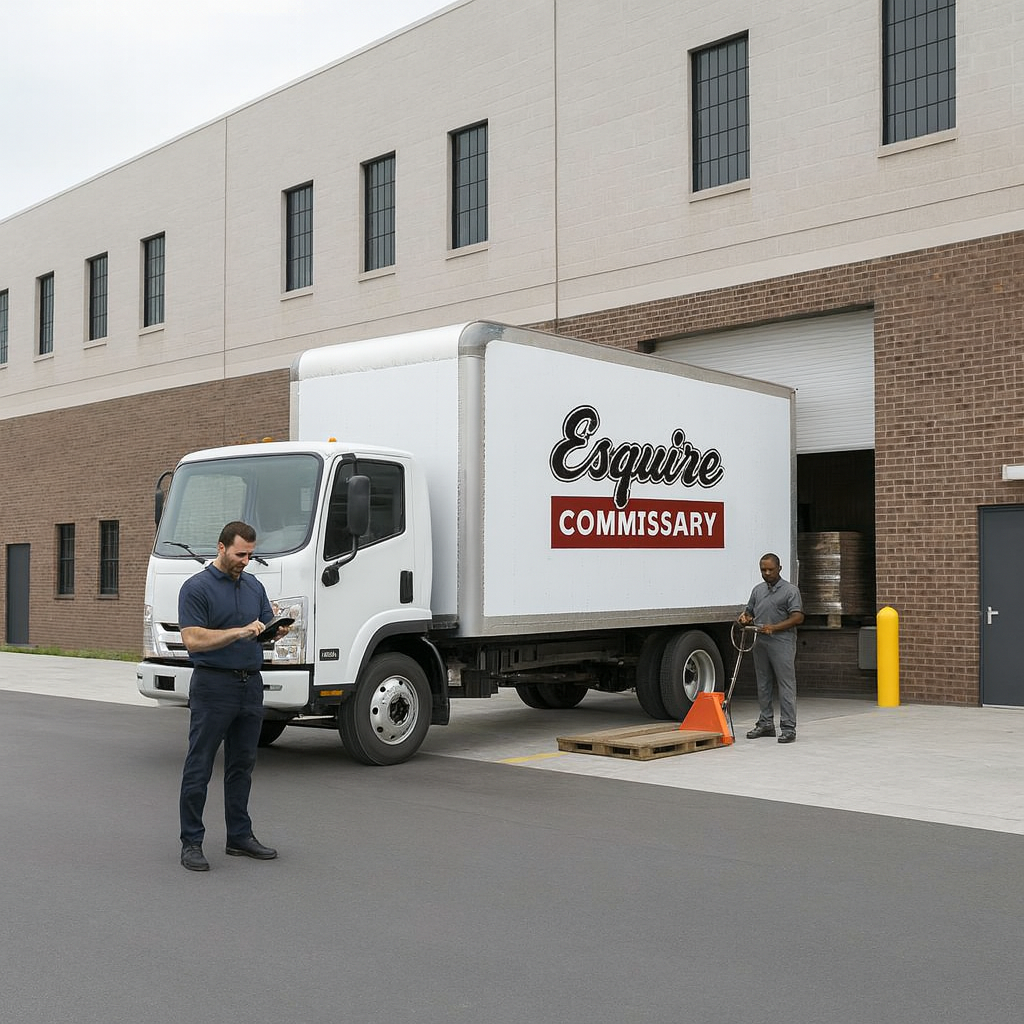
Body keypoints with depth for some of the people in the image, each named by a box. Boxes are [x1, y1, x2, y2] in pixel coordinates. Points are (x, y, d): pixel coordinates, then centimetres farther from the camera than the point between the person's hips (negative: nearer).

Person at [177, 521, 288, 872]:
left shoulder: (254, 586, 12)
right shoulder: (196, 587, -10)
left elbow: (268, 629, 11)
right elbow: (193, 640, -18)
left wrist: (279, 629, -13)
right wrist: (240, 632, -25)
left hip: (251, 685, 7)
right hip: (213, 686, -7)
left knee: (242, 765, 13)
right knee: (199, 767, 0)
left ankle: (240, 836, 21)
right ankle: (191, 842, 8)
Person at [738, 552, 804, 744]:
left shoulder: (790, 590, -3)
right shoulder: (757, 590, 16)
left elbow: (798, 617, -11)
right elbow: (749, 611, 25)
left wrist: (774, 627, -20)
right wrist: (744, 618, 0)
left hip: (781, 643, -7)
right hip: (760, 643, 7)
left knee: (786, 686, -6)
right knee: (763, 685, 11)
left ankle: (788, 728, -6)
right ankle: (766, 723, 20)